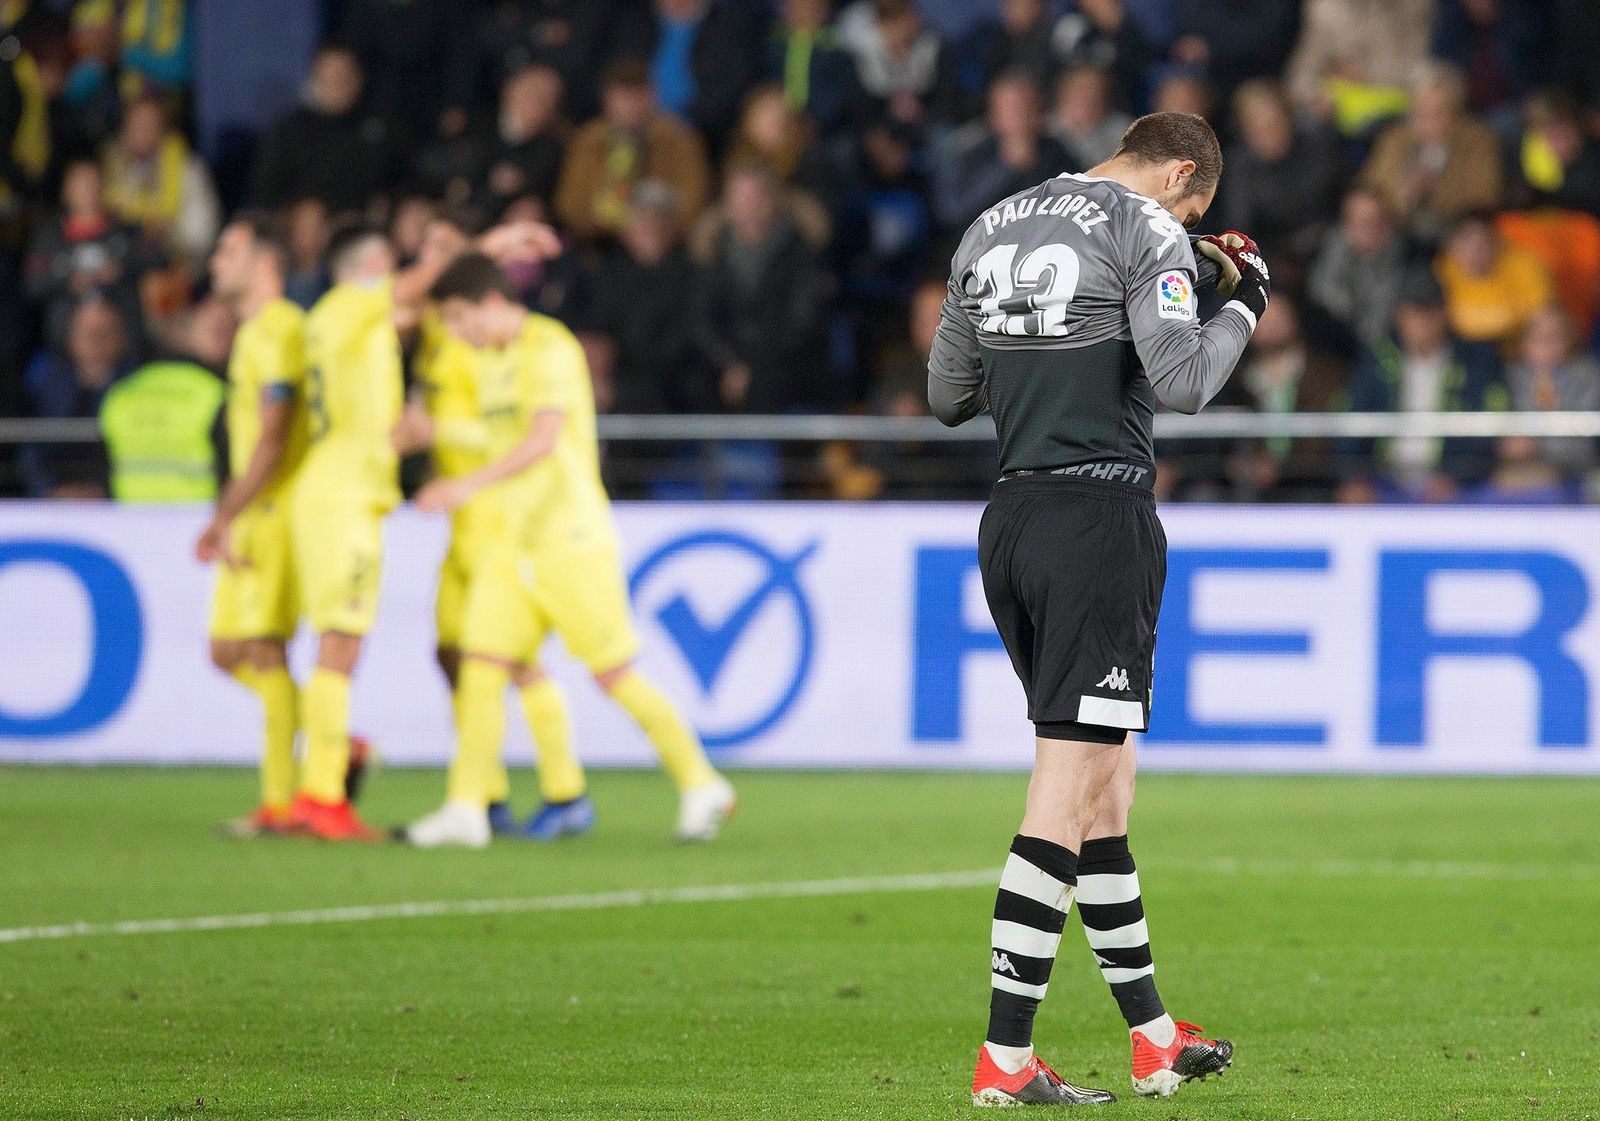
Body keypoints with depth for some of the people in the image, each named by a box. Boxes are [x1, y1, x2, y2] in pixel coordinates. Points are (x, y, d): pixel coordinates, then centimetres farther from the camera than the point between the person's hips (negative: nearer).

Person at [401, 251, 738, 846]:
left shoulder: (549, 347, -13)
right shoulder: (491, 360, 14)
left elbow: (544, 438, -26)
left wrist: (472, 485, -34)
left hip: (571, 540, -8)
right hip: (513, 540, 8)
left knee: (615, 675, -4)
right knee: (481, 668, -4)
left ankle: (701, 785, 8)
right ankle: (465, 809, -6)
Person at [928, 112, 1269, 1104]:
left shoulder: (992, 229, 15)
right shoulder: (1147, 230, -7)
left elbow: (947, 395, 20)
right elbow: (1183, 381, -17)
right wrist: (1246, 303, -1)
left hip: (1011, 521, 8)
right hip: (1100, 519, -8)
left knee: (1105, 779, 16)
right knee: (1072, 789, -7)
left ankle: (1153, 1035, 22)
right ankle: (1006, 1057, -10)